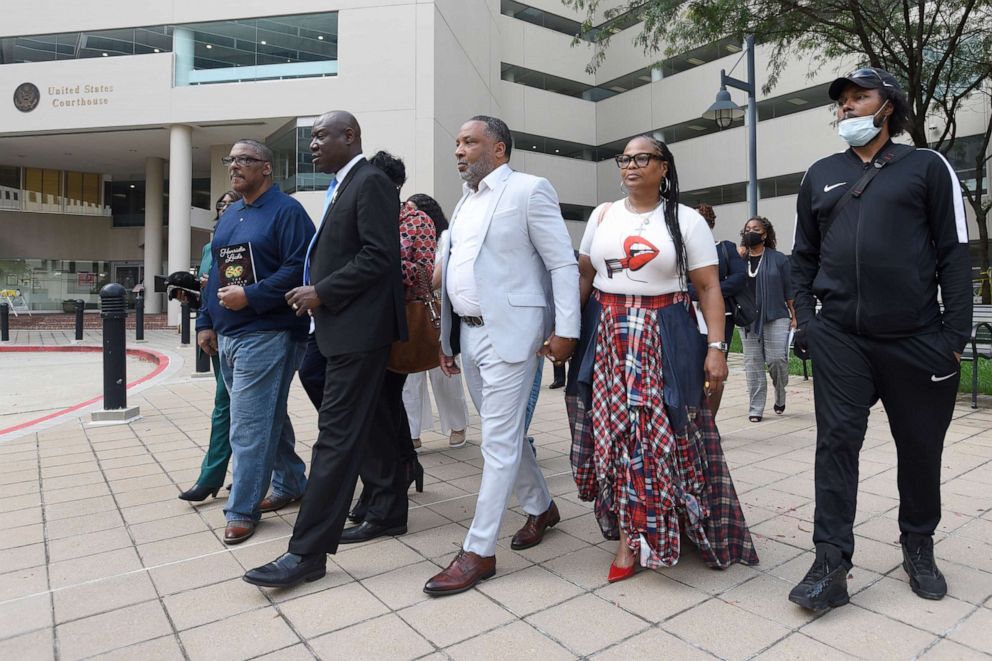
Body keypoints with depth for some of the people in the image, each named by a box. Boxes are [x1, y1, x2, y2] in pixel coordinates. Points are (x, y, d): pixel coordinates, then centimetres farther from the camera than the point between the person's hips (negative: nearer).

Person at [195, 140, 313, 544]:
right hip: (228, 336, 9)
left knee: (250, 428, -5)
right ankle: (290, 485, 31)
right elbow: (215, 274, 21)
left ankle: (242, 510, 7)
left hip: (265, 336, -9)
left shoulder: (286, 211, -8)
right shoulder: (229, 216, 18)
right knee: (268, 418, 17)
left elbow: (299, 269, -19)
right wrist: (206, 322, 16)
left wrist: (250, 296, -22)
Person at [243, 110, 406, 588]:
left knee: (337, 436, -7)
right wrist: (314, 290, 6)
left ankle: (307, 552, -1)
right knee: (360, 426, 18)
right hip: (342, 327, 10)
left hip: (359, 329, -10)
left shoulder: (371, 182, -10)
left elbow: (379, 256, -19)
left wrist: (322, 293, -16)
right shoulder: (343, 187, 18)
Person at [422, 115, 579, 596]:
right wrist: (448, 335, 15)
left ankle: (478, 551, 6)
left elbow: (563, 264, -8)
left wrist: (565, 330, -13)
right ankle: (541, 507, 37)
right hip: (469, 333, 8)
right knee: (504, 433, 16)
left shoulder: (529, 190, -6)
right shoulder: (466, 201, 16)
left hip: (509, 333, -8)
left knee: (499, 440, -3)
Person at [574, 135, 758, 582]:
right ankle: (630, 536, 18)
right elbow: (583, 277, 12)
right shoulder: (603, 215, 11)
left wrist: (716, 347, -11)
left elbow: (709, 288, -2)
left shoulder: (686, 220, 1)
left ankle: (632, 534, 16)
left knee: (659, 432, -2)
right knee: (614, 431, 3)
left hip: (663, 339, -2)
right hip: (606, 338, 3)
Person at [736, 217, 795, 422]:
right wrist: (738, 258, -11)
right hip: (748, 320, 2)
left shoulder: (778, 259, 2)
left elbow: (788, 289, 4)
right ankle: (755, 409, 11)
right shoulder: (740, 257, 8)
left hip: (775, 318, -2)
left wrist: (794, 315, 1)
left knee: (777, 359, -7)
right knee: (753, 363, 4)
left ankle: (780, 396, 23)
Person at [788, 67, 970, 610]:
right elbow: (804, 255, 14)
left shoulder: (927, 167, 6)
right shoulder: (820, 175, 13)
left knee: (920, 447, 10)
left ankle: (919, 548, 32)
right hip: (839, 337, 1)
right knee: (836, 443, -3)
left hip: (917, 338, -1)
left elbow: (954, 253, 1)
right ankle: (831, 565, 2)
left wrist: (956, 332, -6)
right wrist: (804, 316, 2)